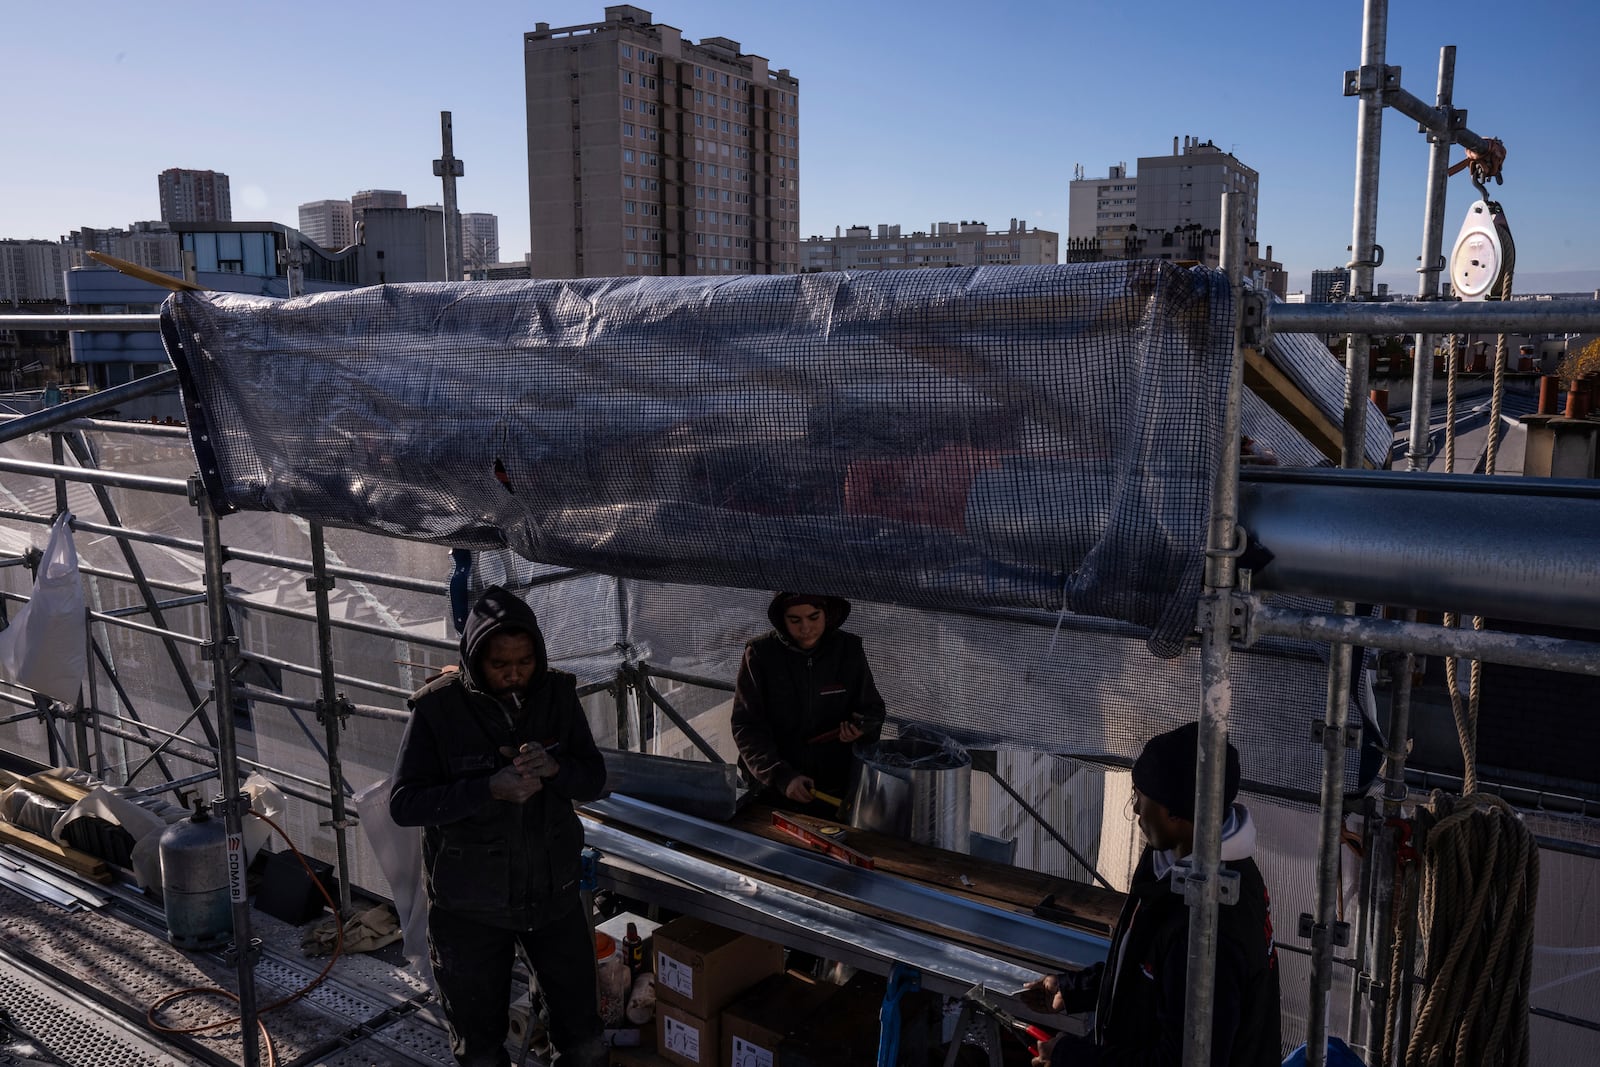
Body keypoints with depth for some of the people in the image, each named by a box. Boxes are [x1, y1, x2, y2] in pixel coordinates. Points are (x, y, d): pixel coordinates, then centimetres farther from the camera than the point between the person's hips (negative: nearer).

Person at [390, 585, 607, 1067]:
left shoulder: (558, 693, -6)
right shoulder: (438, 706, -15)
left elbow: (594, 780, -2)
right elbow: (403, 803, -17)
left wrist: (554, 767, -24)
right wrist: (489, 790, -30)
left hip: (553, 893, 3)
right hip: (470, 905, -2)